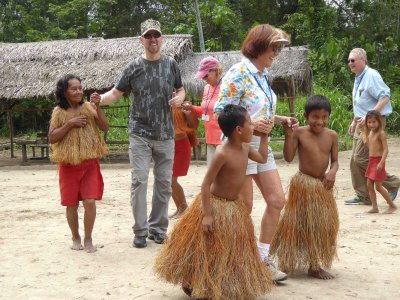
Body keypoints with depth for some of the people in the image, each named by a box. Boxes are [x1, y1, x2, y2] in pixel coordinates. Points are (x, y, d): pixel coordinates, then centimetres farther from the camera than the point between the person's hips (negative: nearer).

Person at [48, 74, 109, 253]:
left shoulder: (88, 107, 1)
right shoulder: (59, 111, -2)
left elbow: (105, 127, -5)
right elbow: (51, 139, -6)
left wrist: (98, 107, -17)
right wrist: (69, 124, -16)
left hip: (90, 163, 1)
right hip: (69, 165, 0)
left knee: (90, 202, -6)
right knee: (72, 204, 8)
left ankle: (88, 239, 10)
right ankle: (75, 238, 27)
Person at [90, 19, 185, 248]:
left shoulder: (171, 64, 7)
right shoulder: (134, 67, 1)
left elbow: (181, 89, 18)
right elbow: (116, 93, 1)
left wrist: (179, 99, -5)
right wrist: (101, 98, -20)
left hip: (165, 134, 2)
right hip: (140, 134, -2)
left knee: (164, 183, 6)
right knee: (139, 180, -6)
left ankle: (158, 229, 19)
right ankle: (140, 231, 4)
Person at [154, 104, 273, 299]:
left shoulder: (245, 148, 0)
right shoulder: (222, 153, -25)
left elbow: (263, 158, 20)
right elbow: (206, 184, -23)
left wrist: (264, 136, 10)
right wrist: (207, 214, -25)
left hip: (234, 206, 8)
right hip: (216, 205, -8)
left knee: (233, 249, 17)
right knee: (209, 250, 4)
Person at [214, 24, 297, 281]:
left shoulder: (264, 74, 11)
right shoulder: (238, 73, -15)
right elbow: (220, 111, -19)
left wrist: (282, 119, 6)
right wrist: (250, 123, -29)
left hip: (261, 145, 8)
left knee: (277, 200, 6)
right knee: (244, 207, 0)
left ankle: (263, 257, 18)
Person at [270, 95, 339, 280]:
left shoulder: (332, 135, 1)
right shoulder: (299, 133, -9)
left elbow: (335, 161, 4)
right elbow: (288, 158, -13)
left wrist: (333, 171, -17)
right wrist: (288, 134, -21)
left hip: (323, 185, 4)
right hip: (303, 184, -4)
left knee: (321, 226, 10)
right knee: (301, 225, 4)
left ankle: (315, 265, 23)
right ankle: (288, 263, 19)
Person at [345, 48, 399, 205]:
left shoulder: (372, 76, -15)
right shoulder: (358, 79, 14)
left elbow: (385, 97, -22)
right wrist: (354, 121, 20)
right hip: (361, 123, 10)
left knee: (361, 159, -11)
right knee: (355, 160, 8)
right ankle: (363, 196, 17)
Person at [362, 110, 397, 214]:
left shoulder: (380, 133, -15)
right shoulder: (370, 133, 8)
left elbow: (386, 150, -19)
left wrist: (381, 163, -27)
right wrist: (363, 131, 21)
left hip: (378, 161, -8)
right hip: (371, 161, 8)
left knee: (378, 186, -5)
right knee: (369, 185, 8)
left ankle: (392, 206, 8)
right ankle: (374, 207, 14)